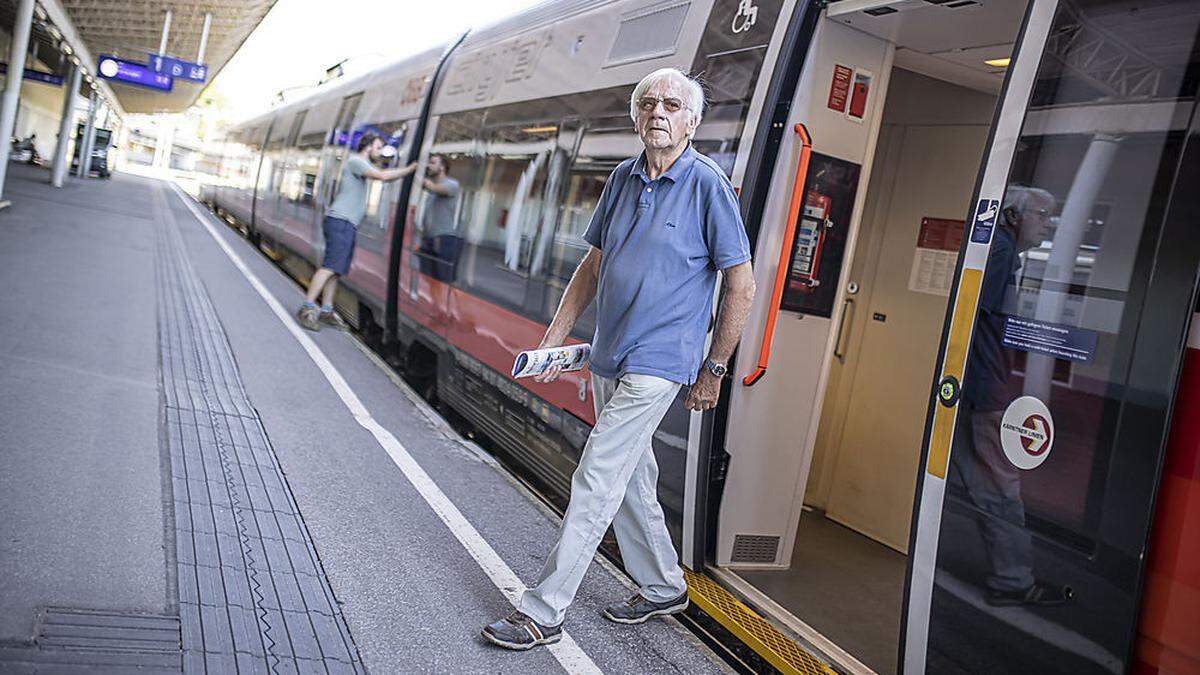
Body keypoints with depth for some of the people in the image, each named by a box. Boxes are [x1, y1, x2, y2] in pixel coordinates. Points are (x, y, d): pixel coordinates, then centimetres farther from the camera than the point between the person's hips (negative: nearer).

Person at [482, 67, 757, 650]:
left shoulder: (708, 185, -10)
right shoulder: (623, 178, 8)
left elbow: (742, 285, -8)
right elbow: (594, 264, 15)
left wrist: (713, 369, -6)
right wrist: (555, 336, 10)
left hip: (656, 363, -7)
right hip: (607, 358, 7)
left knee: (595, 483, -7)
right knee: (631, 478, 16)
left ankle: (543, 612, 3)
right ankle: (662, 587, 35)